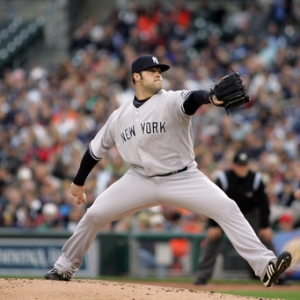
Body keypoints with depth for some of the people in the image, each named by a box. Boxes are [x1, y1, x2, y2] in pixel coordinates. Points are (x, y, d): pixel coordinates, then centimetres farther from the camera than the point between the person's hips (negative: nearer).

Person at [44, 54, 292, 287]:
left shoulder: (171, 101, -9)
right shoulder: (120, 116, 4)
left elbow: (192, 99, -34)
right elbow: (96, 150, 16)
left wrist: (212, 98, -56)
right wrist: (79, 182, 22)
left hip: (183, 179, -3)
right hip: (141, 181, 3)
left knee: (227, 209, -22)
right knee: (95, 214, -4)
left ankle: (265, 265, -25)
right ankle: (65, 267, 17)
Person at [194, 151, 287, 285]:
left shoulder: (256, 179, -21)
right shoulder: (223, 179, -25)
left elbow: (264, 203, -13)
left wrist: (265, 226, -14)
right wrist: (213, 225, -23)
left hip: (250, 212, 1)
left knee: (265, 237, -11)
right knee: (213, 237, -18)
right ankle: (202, 276, -13)